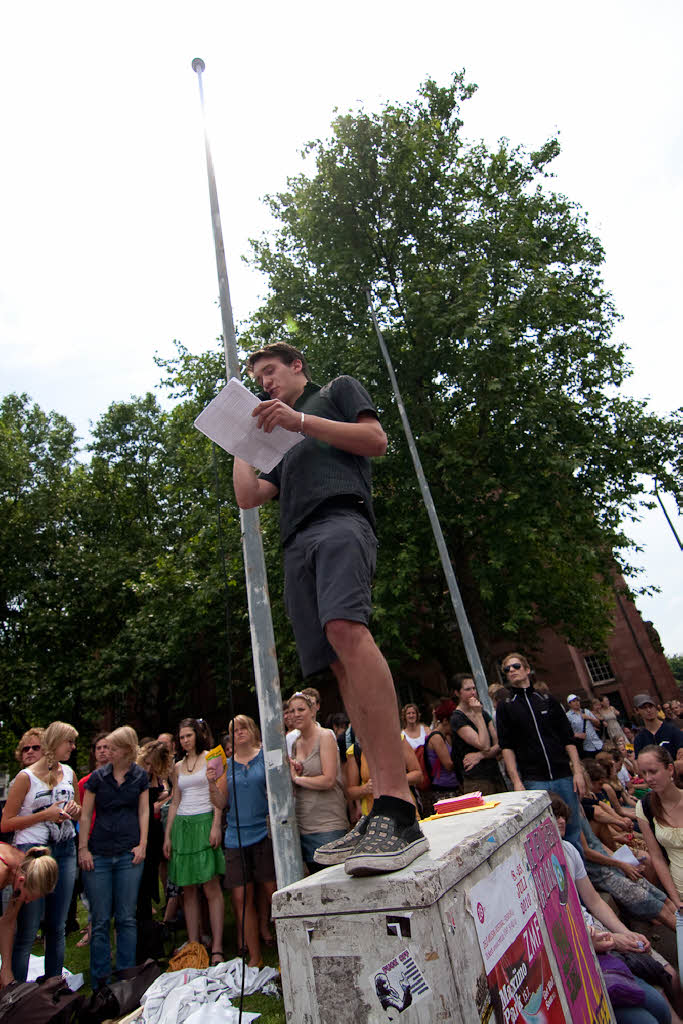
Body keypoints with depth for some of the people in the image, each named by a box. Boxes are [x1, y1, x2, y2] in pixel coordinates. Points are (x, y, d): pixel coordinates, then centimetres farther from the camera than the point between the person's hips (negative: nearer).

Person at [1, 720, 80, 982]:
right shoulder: (26, 777, -10)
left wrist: (75, 809, -4)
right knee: (27, 932, 0)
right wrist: (45, 815, -18)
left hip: (64, 852, 5)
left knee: (57, 927, 14)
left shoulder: (69, 773, 7)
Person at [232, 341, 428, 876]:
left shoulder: (338, 390, 25)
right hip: (298, 546, 7)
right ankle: (386, 808, -6)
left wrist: (299, 420, 1)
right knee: (343, 667, -6)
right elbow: (248, 496, 28)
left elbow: (377, 439, 6)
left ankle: (398, 807, -34)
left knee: (346, 630, -31)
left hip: (340, 519, -6)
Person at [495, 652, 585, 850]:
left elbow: (568, 739, 10)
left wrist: (577, 772, 1)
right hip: (534, 780, -2)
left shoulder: (547, 700, 11)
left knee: (572, 830, 7)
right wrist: (516, 782, -9)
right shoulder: (505, 707, 4)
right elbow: (506, 747, -1)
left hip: (564, 776, 2)